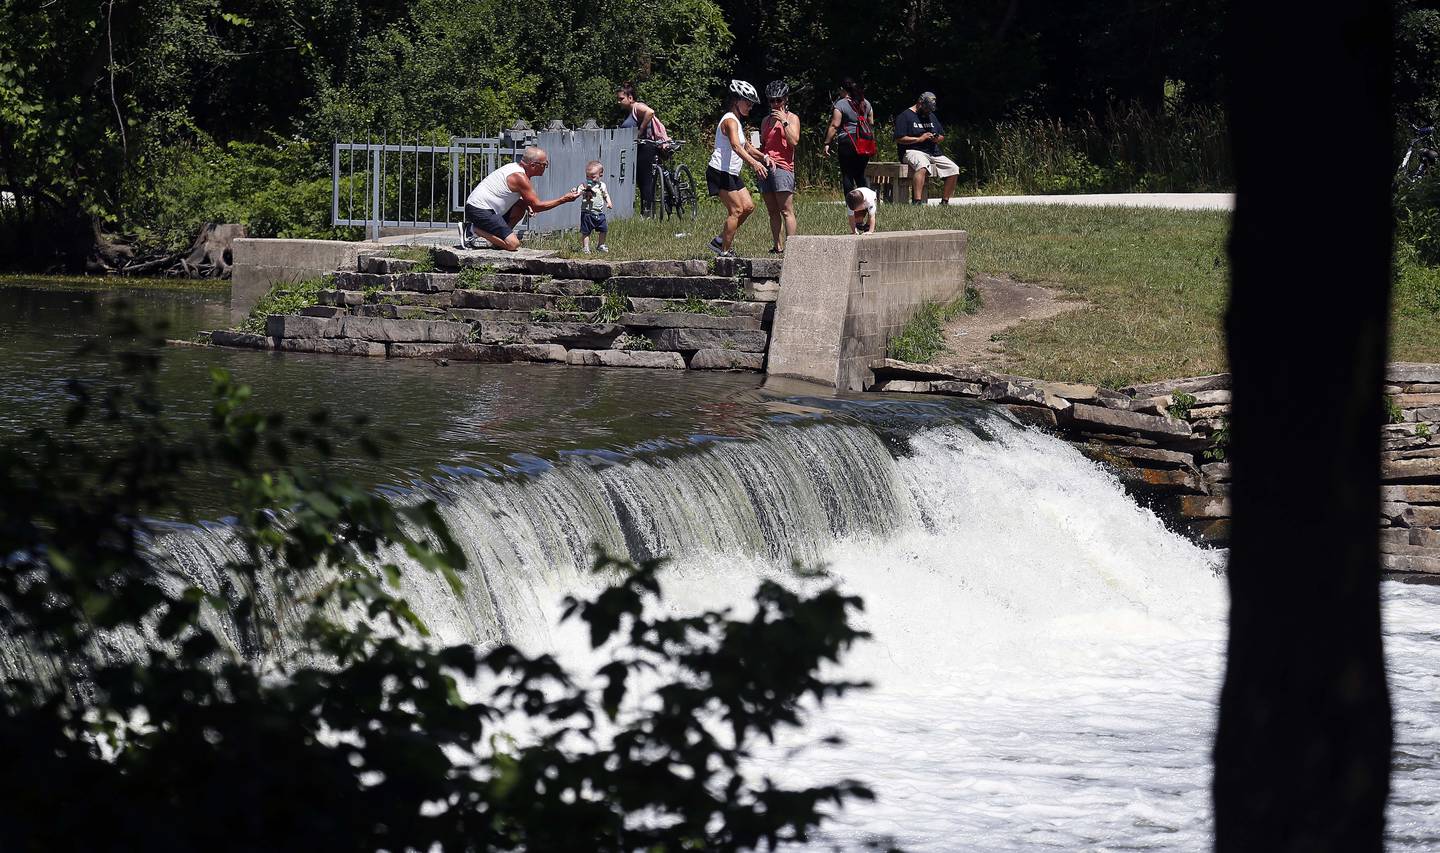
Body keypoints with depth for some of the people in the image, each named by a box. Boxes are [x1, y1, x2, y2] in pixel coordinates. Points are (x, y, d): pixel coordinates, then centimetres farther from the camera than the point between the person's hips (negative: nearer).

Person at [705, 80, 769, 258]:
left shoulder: (737, 122, 18)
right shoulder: (730, 121, -15)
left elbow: (745, 145, 29)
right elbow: (735, 146, -31)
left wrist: (763, 156, 13)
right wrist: (754, 163, -44)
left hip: (731, 173, 10)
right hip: (720, 172, -10)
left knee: (748, 206, 6)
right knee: (736, 210, -11)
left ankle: (720, 241, 14)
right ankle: (725, 251, -5)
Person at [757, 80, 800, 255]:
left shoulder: (792, 118, 5)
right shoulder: (766, 120, 22)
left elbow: (794, 141, -9)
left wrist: (784, 121, -10)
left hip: (783, 167, -6)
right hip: (766, 167, 6)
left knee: (786, 210, -12)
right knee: (773, 212, 5)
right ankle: (778, 247, 6)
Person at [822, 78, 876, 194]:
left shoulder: (840, 104, -6)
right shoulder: (866, 103, 12)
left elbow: (834, 126, -10)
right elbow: (871, 124, 17)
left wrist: (827, 143, -6)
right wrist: (871, 140, 27)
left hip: (848, 140, -6)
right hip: (865, 142, 6)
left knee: (847, 175, 0)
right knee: (860, 174, 14)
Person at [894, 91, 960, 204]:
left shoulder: (932, 117, 24)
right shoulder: (904, 116, 0)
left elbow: (942, 137, 28)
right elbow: (899, 139, -10)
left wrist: (937, 139, 2)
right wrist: (919, 139, -13)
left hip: (934, 153, 8)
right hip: (913, 151, -8)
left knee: (954, 169, -10)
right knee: (922, 166, -40)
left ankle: (944, 201, -3)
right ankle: (917, 202, -49)